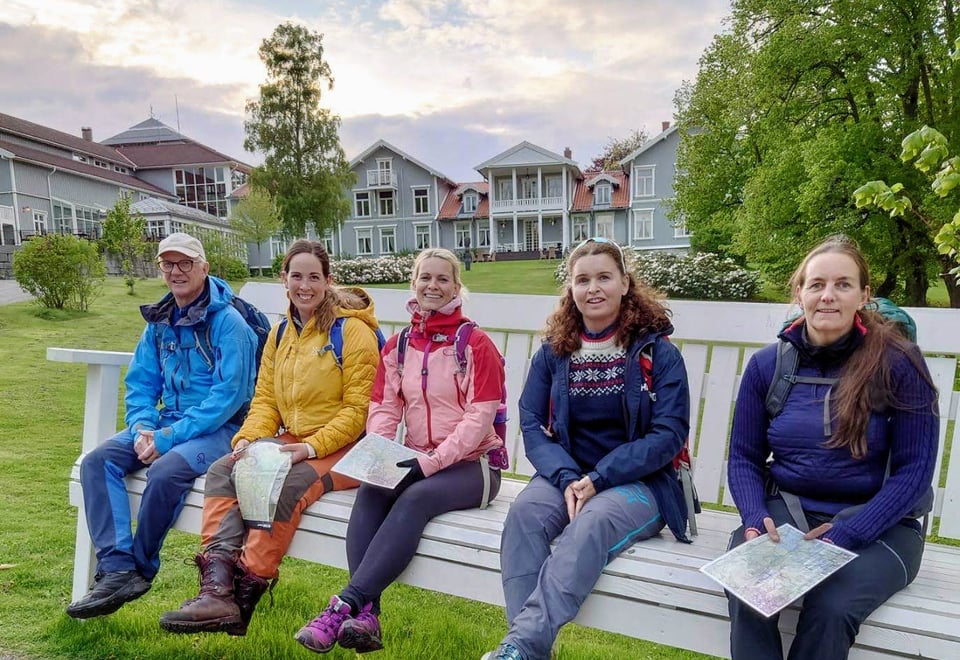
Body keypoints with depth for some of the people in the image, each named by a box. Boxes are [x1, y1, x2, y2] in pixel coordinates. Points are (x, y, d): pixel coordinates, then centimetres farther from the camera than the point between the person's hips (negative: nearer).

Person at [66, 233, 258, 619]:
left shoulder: (228, 322, -12)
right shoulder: (159, 322, 11)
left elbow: (227, 396, -18)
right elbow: (139, 384, 13)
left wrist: (169, 437, -20)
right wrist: (142, 428, -8)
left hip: (219, 428, -7)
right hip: (167, 422, 7)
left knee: (167, 469, -32)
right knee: (97, 461, -12)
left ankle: (141, 568, -8)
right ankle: (116, 570, -16)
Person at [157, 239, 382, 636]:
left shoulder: (353, 331, -9)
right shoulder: (280, 334, 13)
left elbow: (358, 409, -12)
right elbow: (264, 399, 12)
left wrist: (312, 446, -20)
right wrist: (247, 439, -7)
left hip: (341, 448, -7)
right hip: (292, 442, 7)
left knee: (284, 484, -32)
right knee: (222, 471, -14)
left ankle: (246, 593, -18)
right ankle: (218, 588, -22)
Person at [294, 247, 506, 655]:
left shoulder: (476, 343, -6)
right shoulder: (397, 346, 11)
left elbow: (480, 416, -13)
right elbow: (383, 409, 6)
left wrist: (432, 461, -22)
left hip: (471, 463, -4)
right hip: (418, 462, 5)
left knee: (415, 498, -32)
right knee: (369, 491, -25)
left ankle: (345, 605, -32)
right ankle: (366, 615, -30)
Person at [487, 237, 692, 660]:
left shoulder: (658, 352, -2)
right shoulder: (553, 353, 7)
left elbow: (669, 434, -8)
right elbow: (532, 425, 2)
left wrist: (598, 479, -18)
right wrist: (567, 479, -17)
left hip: (638, 483, -2)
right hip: (566, 476, 3)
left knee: (592, 521, -35)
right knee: (524, 513, -29)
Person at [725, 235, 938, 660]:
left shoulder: (898, 363, -6)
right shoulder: (767, 364, 1)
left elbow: (914, 469, -6)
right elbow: (744, 457, 6)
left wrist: (845, 534, -17)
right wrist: (755, 520, -12)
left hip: (877, 524, -1)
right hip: (784, 512, 2)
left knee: (830, 607, -29)